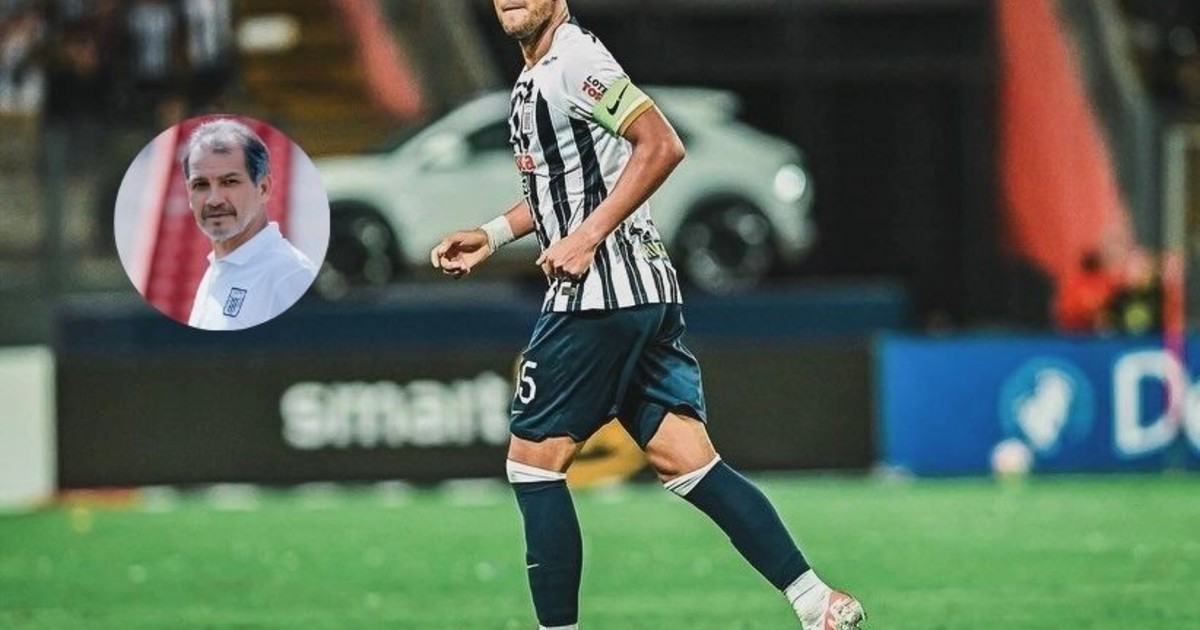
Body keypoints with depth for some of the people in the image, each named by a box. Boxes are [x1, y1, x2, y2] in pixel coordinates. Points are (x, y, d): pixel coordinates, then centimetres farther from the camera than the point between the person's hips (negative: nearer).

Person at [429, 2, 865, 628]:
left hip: (599, 293, -10)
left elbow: (661, 146, -21)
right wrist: (491, 236, 25)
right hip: (647, 293, 10)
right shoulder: (537, 76, 18)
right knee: (686, 463, 5)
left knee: (533, 462, -1)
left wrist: (587, 238, -21)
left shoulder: (572, 60, -12)